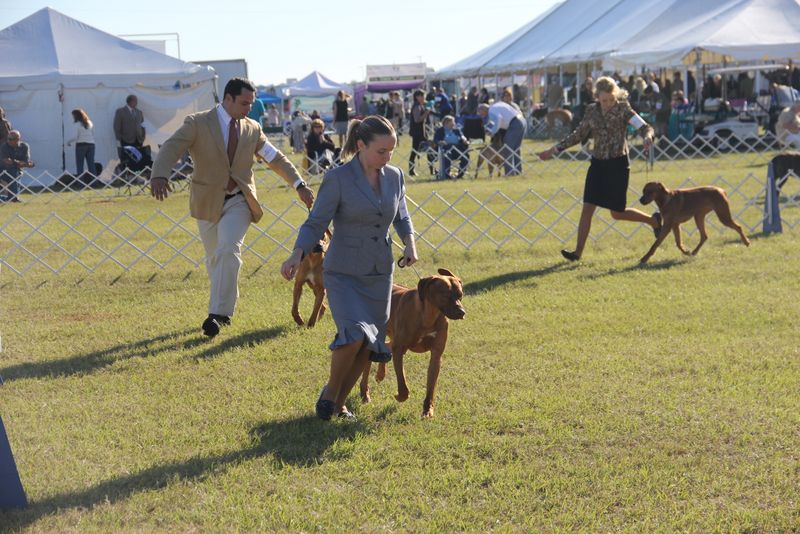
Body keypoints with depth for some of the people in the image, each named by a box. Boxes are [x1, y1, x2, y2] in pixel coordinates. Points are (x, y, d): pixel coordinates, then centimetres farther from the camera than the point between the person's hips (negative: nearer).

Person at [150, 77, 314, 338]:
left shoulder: (252, 129, 6)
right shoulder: (197, 123, -6)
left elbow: (276, 158, 12)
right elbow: (171, 148, -20)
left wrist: (299, 185, 2)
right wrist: (159, 175, -40)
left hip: (239, 201, 0)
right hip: (208, 201, 0)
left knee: (228, 250, -21)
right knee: (214, 257, 12)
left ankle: (218, 313, -22)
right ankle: (225, 308, 35)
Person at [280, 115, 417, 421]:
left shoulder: (394, 176, 2)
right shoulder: (338, 179, -13)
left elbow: (401, 216, 17)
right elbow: (316, 223, -12)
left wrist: (410, 244, -2)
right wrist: (297, 255, -27)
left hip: (380, 273, 5)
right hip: (343, 272, -5)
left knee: (367, 348, 6)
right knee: (354, 335, -23)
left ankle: (338, 403, 25)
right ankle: (329, 392, 2)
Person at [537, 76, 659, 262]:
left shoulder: (623, 108, -8)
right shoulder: (592, 111, 4)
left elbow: (645, 127, -13)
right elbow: (578, 135, 14)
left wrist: (647, 137, -37)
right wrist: (554, 149, 13)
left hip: (618, 164, -4)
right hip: (598, 163, 4)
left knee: (617, 213, 1)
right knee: (587, 208, -4)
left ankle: (654, 221, 25)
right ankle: (578, 252, -3)